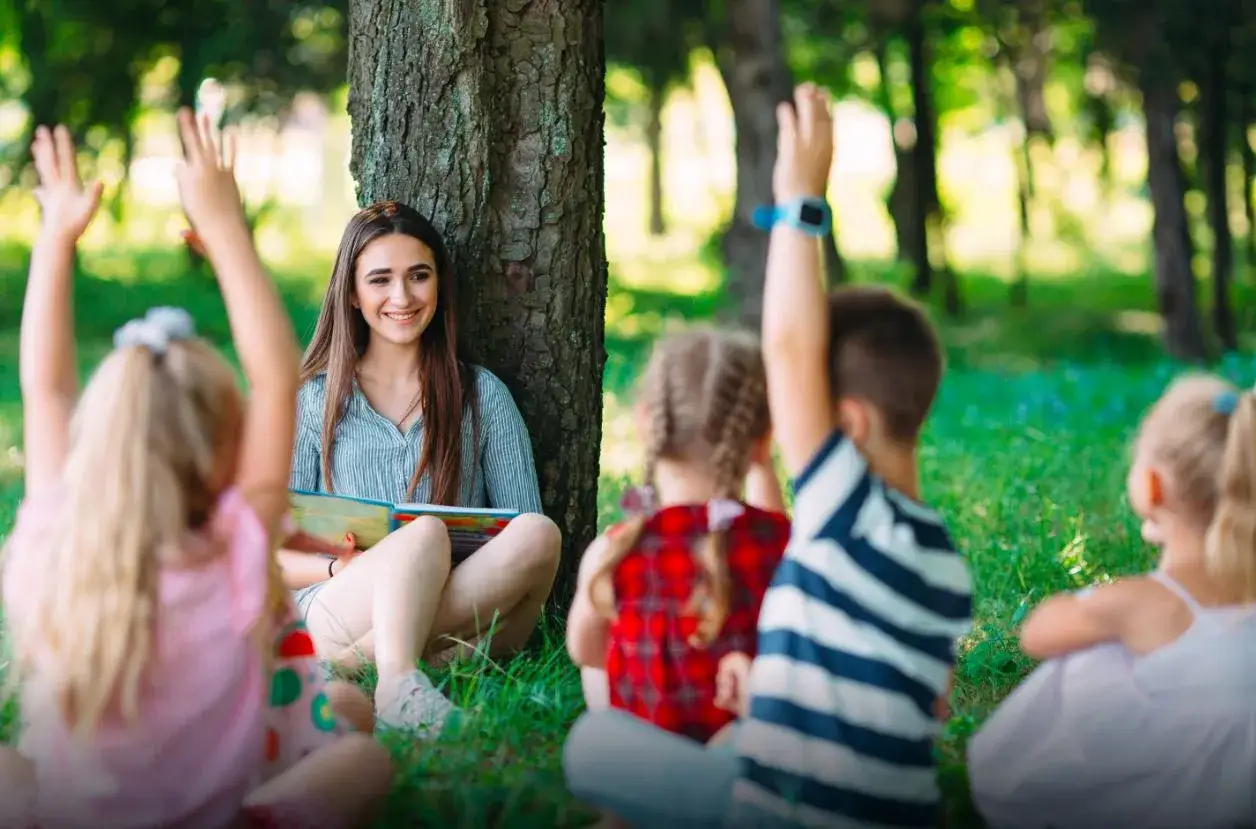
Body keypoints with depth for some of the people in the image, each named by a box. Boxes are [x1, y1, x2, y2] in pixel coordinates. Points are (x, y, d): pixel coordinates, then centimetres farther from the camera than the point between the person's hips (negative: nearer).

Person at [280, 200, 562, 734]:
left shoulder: (482, 396, 16)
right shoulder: (315, 401, 13)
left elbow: (520, 525, 10)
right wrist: (340, 568, -14)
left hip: (464, 605, 1)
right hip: (334, 613, -1)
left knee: (538, 533, -29)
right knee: (426, 533, -32)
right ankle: (397, 685, -56)